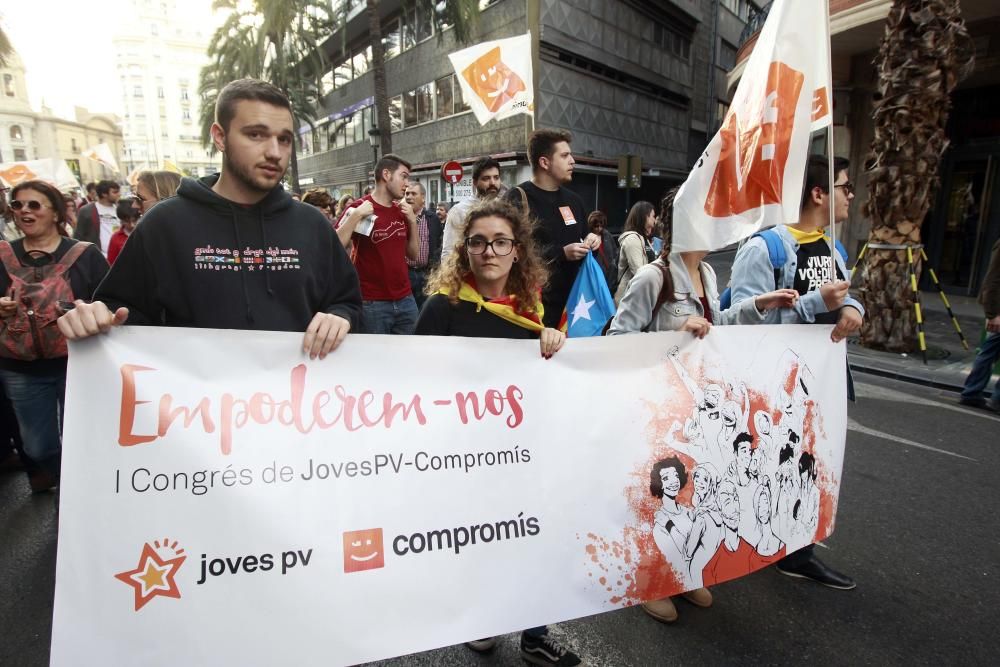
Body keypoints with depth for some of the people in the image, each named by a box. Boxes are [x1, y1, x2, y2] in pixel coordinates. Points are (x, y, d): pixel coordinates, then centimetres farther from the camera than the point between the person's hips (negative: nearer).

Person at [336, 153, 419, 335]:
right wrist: (356, 215, -21)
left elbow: (414, 254, 13)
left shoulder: (401, 211, 9)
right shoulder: (359, 208, -6)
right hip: (372, 303, -5)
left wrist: (412, 221, 1)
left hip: (405, 300, 6)